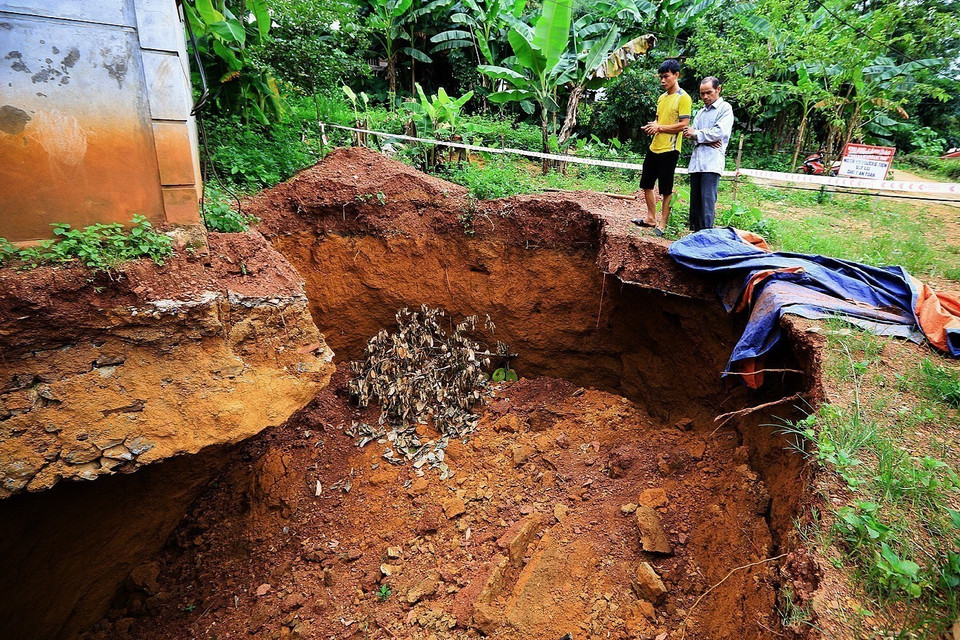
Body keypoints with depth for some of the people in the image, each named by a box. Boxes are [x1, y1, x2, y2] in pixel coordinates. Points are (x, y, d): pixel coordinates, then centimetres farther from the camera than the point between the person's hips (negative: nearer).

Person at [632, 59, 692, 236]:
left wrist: (660, 127, -16)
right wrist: (652, 126, 1)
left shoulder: (683, 98, -8)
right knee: (646, 184, 13)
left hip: (669, 150, -8)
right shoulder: (661, 98, 15)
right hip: (654, 147, 8)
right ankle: (651, 218, 25)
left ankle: (662, 224, 7)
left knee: (666, 189, -1)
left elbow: (684, 125, -15)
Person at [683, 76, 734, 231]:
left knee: (707, 200, -13)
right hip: (696, 161, 7)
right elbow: (691, 133, 13)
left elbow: (720, 132, -9)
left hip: (712, 162, -7)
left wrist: (697, 134, -1)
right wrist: (706, 140, -7)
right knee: (695, 200, 6)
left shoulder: (725, 108, 5)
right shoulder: (701, 112, 25)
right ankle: (695, 232, 12)